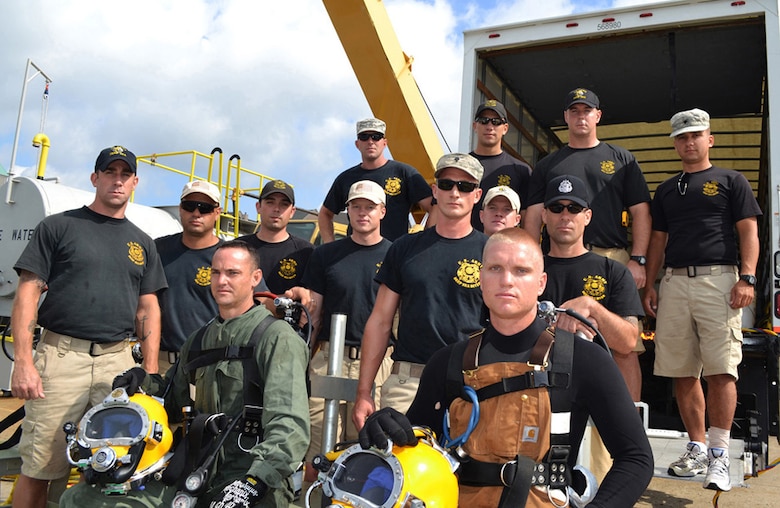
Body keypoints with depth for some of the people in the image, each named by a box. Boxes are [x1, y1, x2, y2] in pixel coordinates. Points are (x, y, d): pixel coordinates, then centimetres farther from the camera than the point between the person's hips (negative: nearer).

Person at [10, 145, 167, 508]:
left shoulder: (142, 243, 17)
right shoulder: (58, 226, 6)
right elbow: (28, 292, 0)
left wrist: (150, 372, 6)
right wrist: (23, 362, -10)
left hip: (119, 361, 3)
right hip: (60, 356, -3)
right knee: (39, 468, -1)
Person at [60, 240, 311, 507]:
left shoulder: (277, 337, -4)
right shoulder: (199, 339, 19)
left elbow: (290, 424, -15)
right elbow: (179, 404, 27)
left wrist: (253, 483, -25)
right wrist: (148, 385, 7)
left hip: (253, 478, -6)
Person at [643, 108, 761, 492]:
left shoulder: (731, 181, 11)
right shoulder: (666, 189, 22)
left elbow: (748, 232, 3)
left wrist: (747, 278, -10)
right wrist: (649, 285, 11)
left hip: (718, 279, -4)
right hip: (674, 283, 4)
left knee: (721, 371, -10)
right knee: (682, 373, 4)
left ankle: (719, 455, -4)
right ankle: (696, 450, 15)